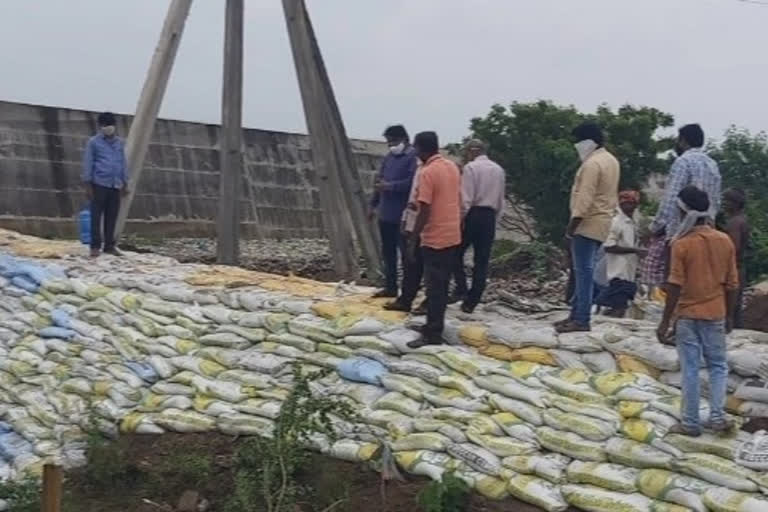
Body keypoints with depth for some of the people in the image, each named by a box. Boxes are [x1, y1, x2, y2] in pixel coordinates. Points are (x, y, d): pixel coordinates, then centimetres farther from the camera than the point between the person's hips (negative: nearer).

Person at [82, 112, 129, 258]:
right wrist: (87, 185, -6)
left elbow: (123, 163, 17)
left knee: (112, 216, 6)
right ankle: (95, 246, 2)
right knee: (96, 216, -2)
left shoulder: (119, 142, 14)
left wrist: (125, 184, 13)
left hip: (115, 185, 4)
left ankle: (109, 245, 13)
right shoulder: (93, 142, 2)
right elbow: (88, 163, 0)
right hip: (99, 184, -4)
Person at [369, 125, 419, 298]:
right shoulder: (389, 157, 16)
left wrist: (390, 186, -22)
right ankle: (390, 288, 25)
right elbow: (379, 180, 21)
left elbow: (411, 183, -24)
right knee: (388, 252, 15)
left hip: (402, 216, -9)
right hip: (385, 214, 9)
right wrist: (374, 204, 20)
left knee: (406, 253, -2)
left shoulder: (413, 157, -12)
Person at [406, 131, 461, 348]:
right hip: (453, 236, 8)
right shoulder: (453, 167, 9)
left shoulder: (427, 172, -17)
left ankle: (433, 334, 0)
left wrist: (413, 241, -15)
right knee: (442, 285, 16)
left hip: (435, 238, -8)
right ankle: (435, 325, 26)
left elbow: (424, 211, -19)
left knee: (434, 287, -3)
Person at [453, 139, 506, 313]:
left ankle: (461, 290, -3)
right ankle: (471, 302, 10)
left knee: (457, 253, 9)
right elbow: (501, 200, 14)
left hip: (473, 214, -6)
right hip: (490, 216, 6)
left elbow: (466, 199, -13)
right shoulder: (499, 170, 12)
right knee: (482, 261, 6)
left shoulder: (471, 167, -8)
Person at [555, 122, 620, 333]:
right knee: (583, 271, 14)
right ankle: (577, 314, 18)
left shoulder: (592, 164, -15)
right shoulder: (611, 160, 16)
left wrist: (573, 224, -20)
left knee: (584, 271, -9)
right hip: (601, 223, 10)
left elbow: (585, 198, -22)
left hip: (588, 224, -10)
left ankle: (581, 319, -9)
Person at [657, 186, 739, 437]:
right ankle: (717, 416, 11)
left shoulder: (682, 244, -13)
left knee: (690, 369, 4)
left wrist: (665, 322, -9)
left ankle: (690, 423, 10)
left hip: (687, 315, -3)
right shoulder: (725, 241, -2)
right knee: (718, 365, 17)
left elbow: (675, 287, -14)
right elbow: (732, 284, 3)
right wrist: (729, 315, 15)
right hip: (715, 315, 3)